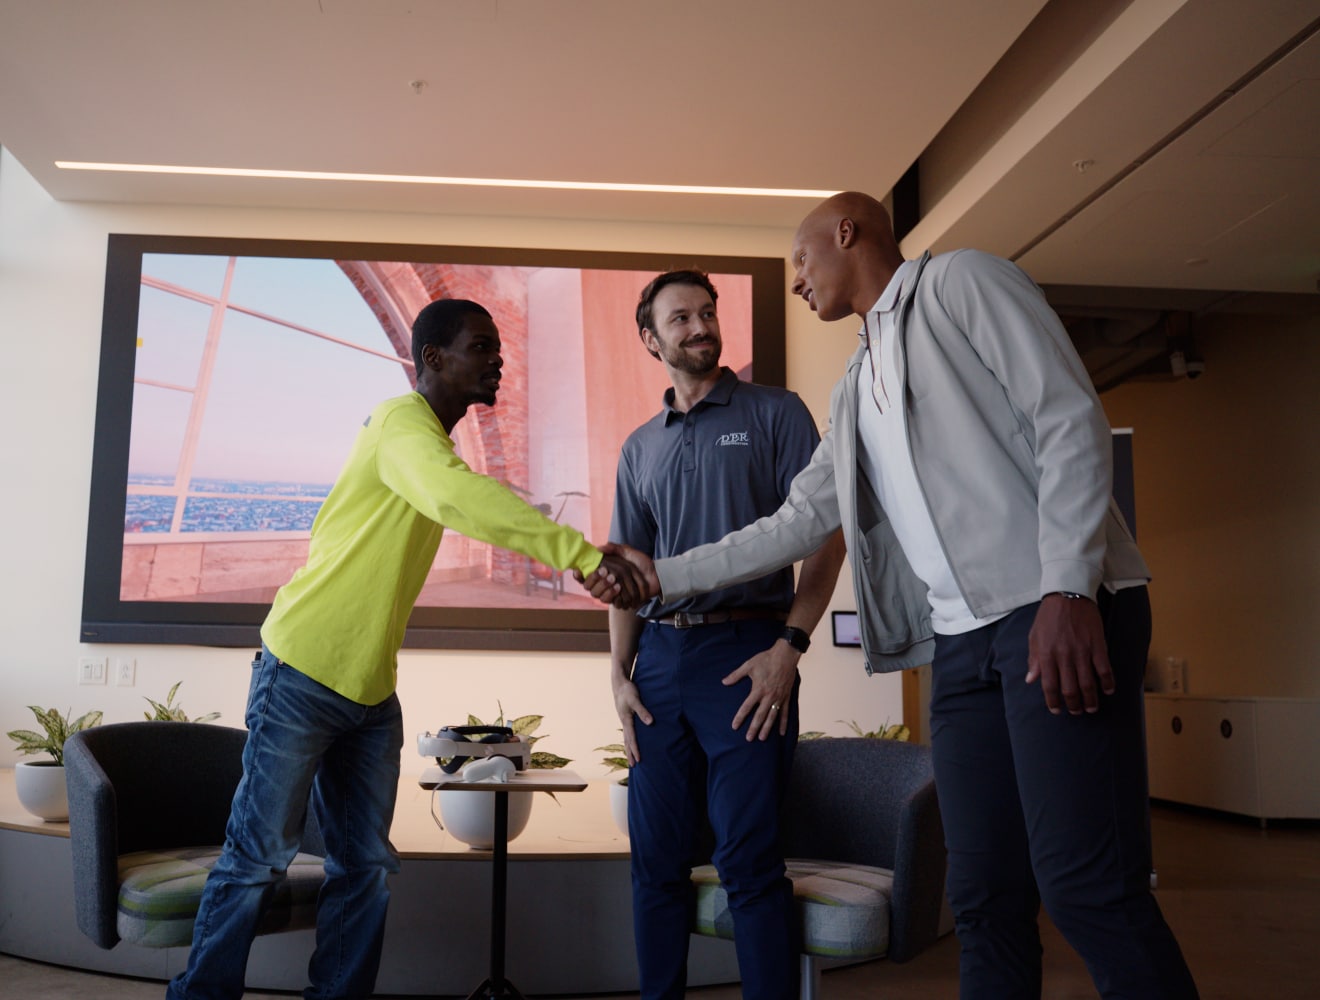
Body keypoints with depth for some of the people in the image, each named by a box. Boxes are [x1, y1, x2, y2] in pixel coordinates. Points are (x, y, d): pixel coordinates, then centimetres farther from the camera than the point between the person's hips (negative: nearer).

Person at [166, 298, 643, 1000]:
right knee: (257, 858, 1)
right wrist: (584, 553, -41)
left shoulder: (432, 441, 15)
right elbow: (460, 498, -36)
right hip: (302, 674, -8)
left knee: (367, 868, 9)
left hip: (372, 691, 9)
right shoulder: (403, 422, -16)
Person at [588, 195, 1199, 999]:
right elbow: (798, 524, 27)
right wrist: (665, 575, 24)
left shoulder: (960, 282, 4)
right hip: (962, 640, 7)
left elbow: (1070, 419, -7)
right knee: (985, 896, 6)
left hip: (1060, 612, -7)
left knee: (1086, 887, -12)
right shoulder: (855, 392, 25)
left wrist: (1069, 588, -18)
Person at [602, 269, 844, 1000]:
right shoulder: (640, 446, 17)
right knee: (657, 858, 9)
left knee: (749, 859, -6)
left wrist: (790, 645, -14)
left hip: (746, 653, -5)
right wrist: (619, 674, 7)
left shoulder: (774, 413, 3)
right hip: (658, 658, 5)